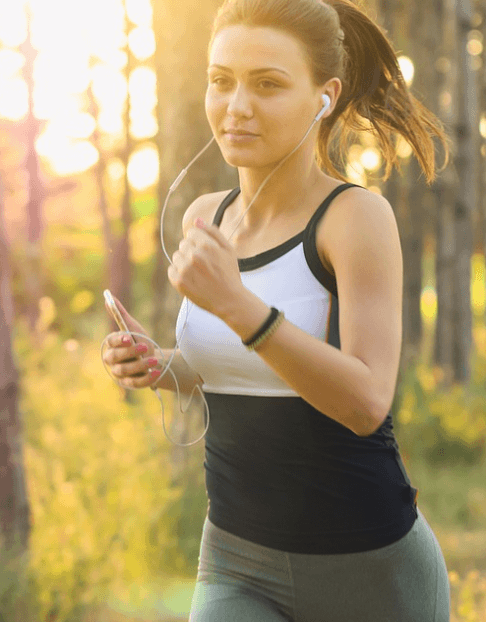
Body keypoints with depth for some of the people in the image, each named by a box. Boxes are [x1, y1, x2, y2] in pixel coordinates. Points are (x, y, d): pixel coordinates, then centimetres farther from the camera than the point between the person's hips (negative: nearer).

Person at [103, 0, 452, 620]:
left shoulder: (358, 214, -15)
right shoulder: (206, 217, 3)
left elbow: (366, 402, -25)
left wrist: (234, 302, -35)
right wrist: (158, 366, -2)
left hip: (369, 568, -4)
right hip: (239, 569, 4)